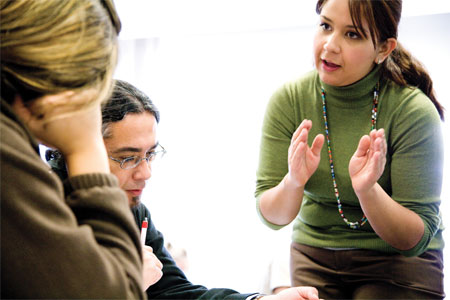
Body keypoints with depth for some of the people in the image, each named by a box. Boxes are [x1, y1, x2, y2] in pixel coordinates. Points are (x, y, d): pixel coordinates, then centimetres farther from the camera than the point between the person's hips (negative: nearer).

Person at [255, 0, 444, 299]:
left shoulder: (414, 111, -20)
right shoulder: (288, 100, -12)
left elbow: (416, 240, -18)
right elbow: (271, 217, -11)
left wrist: (368, 190, -35)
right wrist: (293, 183, -31)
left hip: (396, 263, -2)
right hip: (314, 251, 3)